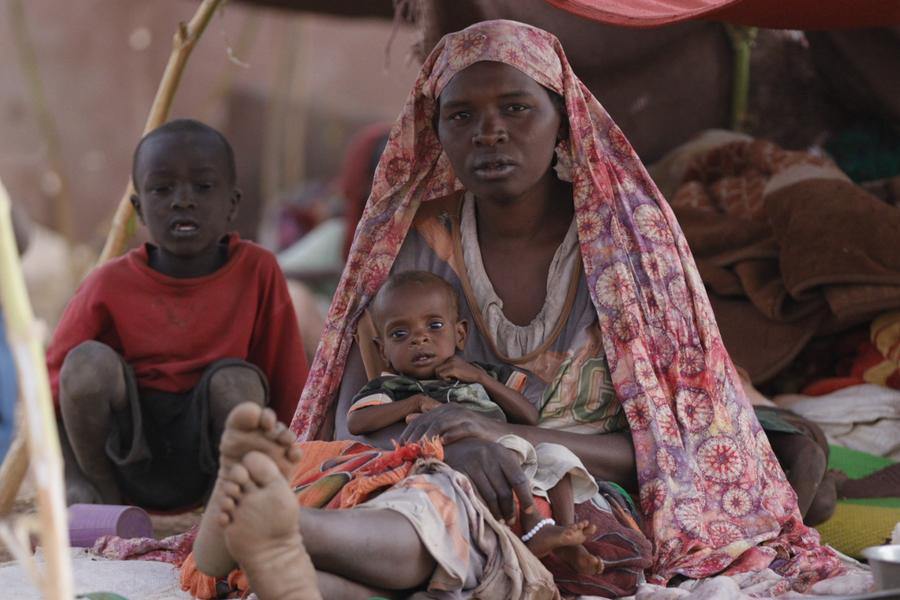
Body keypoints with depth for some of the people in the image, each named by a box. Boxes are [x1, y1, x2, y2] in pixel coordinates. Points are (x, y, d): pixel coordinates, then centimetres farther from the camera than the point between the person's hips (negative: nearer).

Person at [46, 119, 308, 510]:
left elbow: (286, 391, -2)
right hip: (129, 459, 1)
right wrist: (75, 480, -13)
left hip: (211, 448, -1)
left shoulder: (258, 272, -6)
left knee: (238, 380, -29)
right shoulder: (110, 285, -7)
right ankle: (103, 494, -7)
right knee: (89, 361, -25)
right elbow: (52, 386, -3)